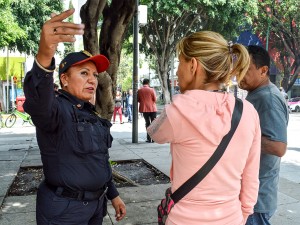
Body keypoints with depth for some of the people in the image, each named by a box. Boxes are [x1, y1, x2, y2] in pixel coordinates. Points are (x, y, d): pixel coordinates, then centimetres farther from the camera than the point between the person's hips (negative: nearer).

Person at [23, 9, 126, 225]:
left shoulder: (91, 115, 9)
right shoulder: (56, 109, -16)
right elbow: (38, 103, -41)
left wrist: (113, 195, 17)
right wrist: (44, 56, -57)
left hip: (96, 203, 8)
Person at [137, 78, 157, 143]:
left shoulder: (139, 91, -2)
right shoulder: (151, 90, -9)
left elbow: (138, 100, 5)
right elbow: (155, 99, -7)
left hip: (144, 109, 2)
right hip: (152, 108, -2)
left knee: (147, 123, 11)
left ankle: (149, 138, 7)